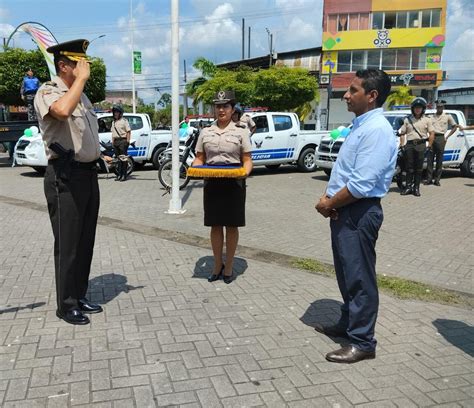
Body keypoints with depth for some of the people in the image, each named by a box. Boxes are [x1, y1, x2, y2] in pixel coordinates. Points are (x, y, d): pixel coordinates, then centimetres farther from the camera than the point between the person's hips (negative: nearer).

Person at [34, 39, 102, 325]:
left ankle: (80, 297, 28)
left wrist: (98, 155, 19)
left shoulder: (82, 95, 17)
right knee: (67, 244, 0)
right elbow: (62, 110, -34)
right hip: (66, 176, -8)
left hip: (89, 173, 8)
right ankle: (67, 305, 13)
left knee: (86, 241, 14)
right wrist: (81, 78, -22)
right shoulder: (47, 92, -10)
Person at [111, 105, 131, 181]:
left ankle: (124, 175, -5)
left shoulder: (124, 121, -3)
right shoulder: (113, 122, 19)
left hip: (123, 141, -7)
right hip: (116, 141, 7)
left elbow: (128, 131, -8)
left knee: (124, 158, -7)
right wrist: (113, 141, 13)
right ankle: (119, 174, 13)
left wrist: (127, 141, -15)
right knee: (118, 158, 8)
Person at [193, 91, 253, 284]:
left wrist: (245, 172, -20)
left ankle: (229, 267, 18)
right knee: (215, 225, 8)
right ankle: (217, 265, 22)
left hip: (234, 183, -2)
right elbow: (199, 158, 11)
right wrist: (194, 169, -10)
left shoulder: (240, 132, 2)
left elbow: (247, 160, 1)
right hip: (211, 183, 2)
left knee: (231, 226, 5)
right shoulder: (206, 132, 9)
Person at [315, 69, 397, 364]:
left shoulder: (377, 130, -19)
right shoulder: (360, 125, 12)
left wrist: (329, 204, -12)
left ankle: (362, 342, 14)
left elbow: (361, 184, -25)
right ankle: (348, 324, 37)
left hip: (359, 213, -10)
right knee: (346, 274, 20)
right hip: (344, 210, 10)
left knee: (359, 277, 1)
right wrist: (329, 198, 1)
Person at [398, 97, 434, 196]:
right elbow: (402, 133, 10)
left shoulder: (426, 120, 8)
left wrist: (429, 146, -3)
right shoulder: (407, 119, 10)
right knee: (409, 167, 1)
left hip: (421, 145, -1)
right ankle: (408, 187, 5)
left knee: (419, 168, 2)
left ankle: (416, 188, 6)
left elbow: (432, 134, 4)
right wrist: (402, 145, 1)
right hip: (409, 145, 1)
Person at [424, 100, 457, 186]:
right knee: (430, 159, -1)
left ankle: (437, 179, 5)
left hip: (440, 138, -1)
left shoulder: (447, 117, 9)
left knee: (439, 160, 1)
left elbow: (454, 127, 12)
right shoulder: (432, 117, 13)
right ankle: (429, 179, 2)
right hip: (432, 138, 1)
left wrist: (447, 137, 2)